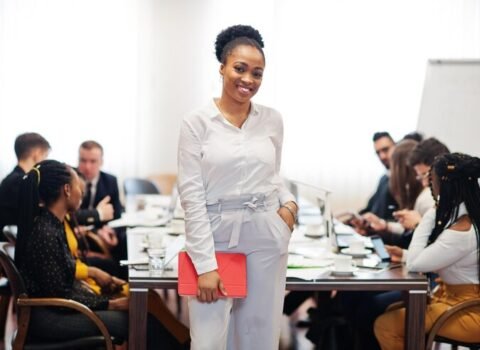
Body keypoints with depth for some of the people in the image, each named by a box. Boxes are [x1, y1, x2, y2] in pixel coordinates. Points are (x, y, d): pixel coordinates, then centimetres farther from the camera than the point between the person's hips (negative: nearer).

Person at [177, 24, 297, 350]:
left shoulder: (273, 120, 6)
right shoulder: (197, 123, -6)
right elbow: (192, 196, -9)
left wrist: (289, 202, -3)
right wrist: (205, 264, -14)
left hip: (266, 238, 3)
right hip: (216, 239, -3)